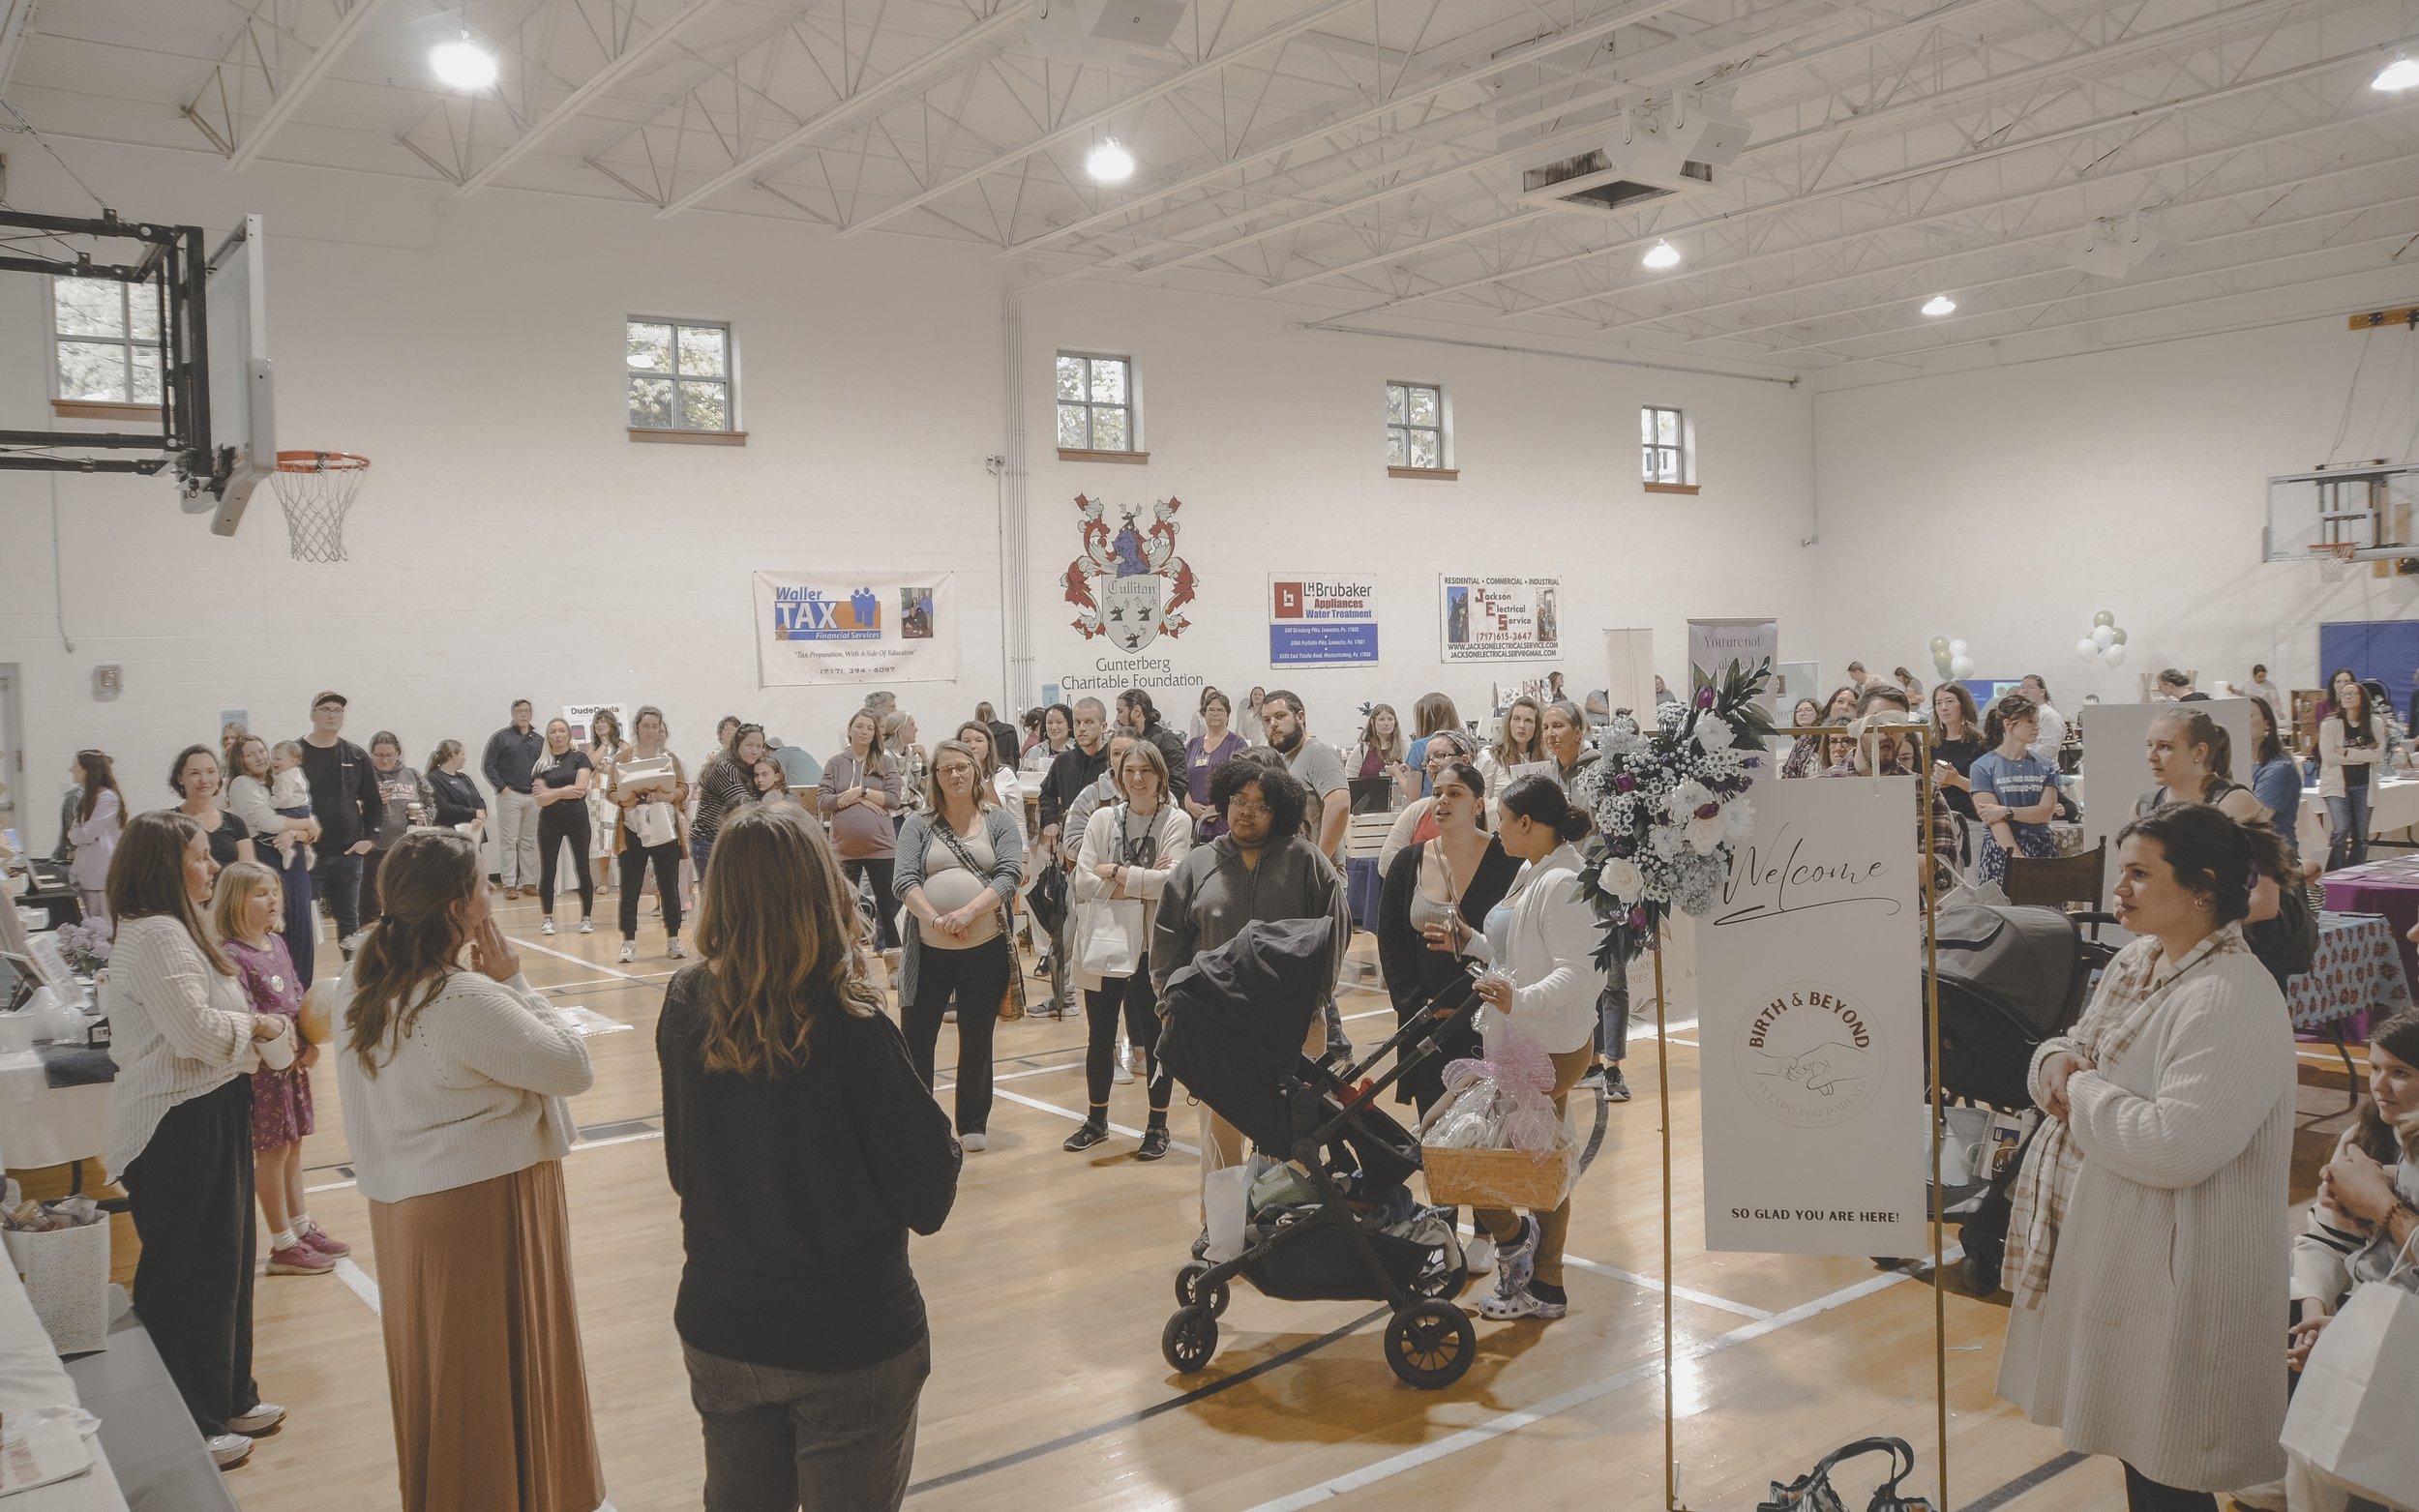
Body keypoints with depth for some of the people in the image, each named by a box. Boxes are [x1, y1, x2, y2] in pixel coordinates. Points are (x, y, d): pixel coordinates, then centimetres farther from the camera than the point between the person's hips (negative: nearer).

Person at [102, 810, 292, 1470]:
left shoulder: (173, 929, 14)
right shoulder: (156, 936, -20)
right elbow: (195, 1026, -27)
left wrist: (250, 1034, 3)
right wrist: (254, 1026, -11)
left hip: (206, 1117, 11)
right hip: (177, 1129, -11)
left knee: (224, 1257, 19)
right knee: (187, 1274, 2)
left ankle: (225, 1398, 33)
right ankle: (186, 1428, 16)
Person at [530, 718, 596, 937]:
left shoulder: (579, 758, 1)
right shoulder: (542, 763, 7)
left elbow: (580, 789, -11)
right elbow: (540, 799, -2)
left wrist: (551, 792, -8)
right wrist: (564, 791, -15)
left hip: (577, 818, -2)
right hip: (549, 821, 2)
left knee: (582, 869, 1)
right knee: (547, 871, 3)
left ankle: (586, 917, 8)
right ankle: (547, 919, 12)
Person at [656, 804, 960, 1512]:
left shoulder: (686, 1006, -8)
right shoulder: (847, 1023, -22)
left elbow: (683, 1167, 6)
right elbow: (927, 1199, -16)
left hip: (718, 1329, 4)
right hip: (850, 1338, -4)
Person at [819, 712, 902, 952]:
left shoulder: (885, 762, 3)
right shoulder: (836, 762, 4)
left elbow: (893, 799, -6)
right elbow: (823, 800, -4)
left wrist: (860, 791, -13)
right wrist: (858, 799, -13)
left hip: (880, 847, -1)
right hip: (844, 848, 1)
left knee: (887, 903, 4)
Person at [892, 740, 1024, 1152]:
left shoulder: (999, 821, 2)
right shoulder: (918, 824, 2)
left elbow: (1009, 875, -9)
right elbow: (905, 880, -7)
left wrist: (968, 912, -23)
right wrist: (935, 920, -22)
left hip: (985, 948, 0)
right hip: (928, 949, 0)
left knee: (977, 1040, 11)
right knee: (915, 1039, 3)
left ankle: (973, 1124, 24)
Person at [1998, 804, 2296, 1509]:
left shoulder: (2230, 1002, -24)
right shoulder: (2136, 962, 6)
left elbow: (2175, 1148, -31)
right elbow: (2078, 1049, 16)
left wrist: (2082, 1092, -17)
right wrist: (2057, 1062, -7)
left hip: (2175, 1274, -9)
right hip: (2113, 1249, 9)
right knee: (2133, 1439, 22)